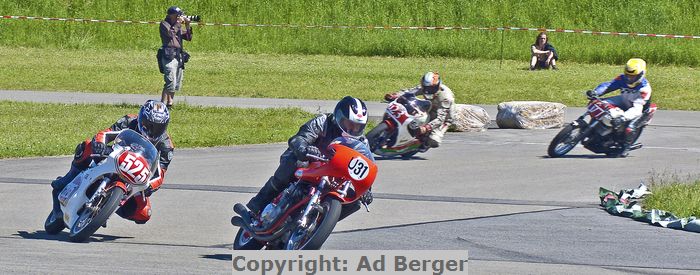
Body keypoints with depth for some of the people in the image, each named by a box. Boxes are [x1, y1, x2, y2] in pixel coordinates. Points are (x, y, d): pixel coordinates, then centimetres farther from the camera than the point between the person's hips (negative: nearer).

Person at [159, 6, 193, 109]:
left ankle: (169, 103, 20)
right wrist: (178, 23, -10)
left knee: (177, 85, 11)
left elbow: (188, 38, 14)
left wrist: (187, 26, 2)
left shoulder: (179, 26, 19)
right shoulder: (164, 24, -1)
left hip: (179, 57, 8)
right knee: (170, 83, -18)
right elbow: (170, 33, -19)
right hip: (169, 57, -8)